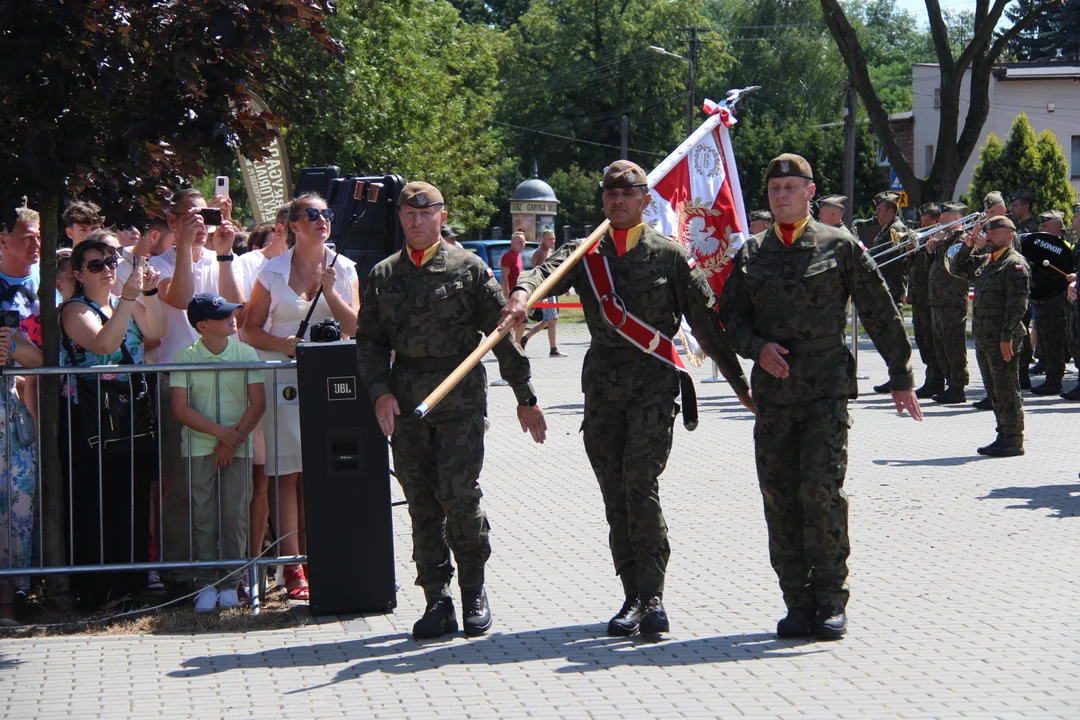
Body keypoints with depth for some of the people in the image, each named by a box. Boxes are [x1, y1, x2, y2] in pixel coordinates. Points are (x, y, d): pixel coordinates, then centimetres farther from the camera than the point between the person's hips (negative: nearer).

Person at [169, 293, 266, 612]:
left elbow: (258, 404, -1)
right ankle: (206, 583, 4)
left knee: (235, 515, 0)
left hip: (237, 448, 1)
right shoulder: (186, 359, -1)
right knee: (203, 517, -2)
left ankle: (229, 583, 8)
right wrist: (220, 431, -13)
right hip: (199, 448, -1)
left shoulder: (246, 354, 2)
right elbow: (181, 410, -6)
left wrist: (233, 439, -9)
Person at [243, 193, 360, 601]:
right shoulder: (273, 273, 3)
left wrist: (329, 289, -9)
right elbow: (251, 330, 4)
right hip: (285, 380, -2)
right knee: (288, 475, -5)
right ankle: (293, 571, -5)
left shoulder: (344, 270, 8)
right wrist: (285, 343, -13)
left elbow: (354, 328, 1)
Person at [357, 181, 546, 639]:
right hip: (405, 403, 3)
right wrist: (380, 391, -4)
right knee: (421, 502, 3)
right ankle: (437, 601, 10)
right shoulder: (383, 276, 12)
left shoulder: (468, 268, 3)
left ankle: (474, 590, 7)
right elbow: (369, 341, 13)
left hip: (461, 398, -3)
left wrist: (525, 397, 4)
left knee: (458, 493, -12)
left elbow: (503, 332, 4)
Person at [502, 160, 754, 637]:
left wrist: (739, 381, 10)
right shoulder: (585, 253, 9)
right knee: (615, 494, 5)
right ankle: (634, 597, 12)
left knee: (640, 483, -16)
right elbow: (549, 271, -14)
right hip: (602, 379, 4)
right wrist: (522, 292, -38)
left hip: (653, 381, -3)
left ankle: (653, 597, -12)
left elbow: (706, 319, 7)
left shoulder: (668, 255, 4)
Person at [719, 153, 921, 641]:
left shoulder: (839, 247, 3)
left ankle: (830, 600, -3)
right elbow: (730, 316, 14)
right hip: (772, 392, 4)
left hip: (826, 387, -3)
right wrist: (758, 347, -6)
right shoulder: (752, 254, 12)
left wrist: (901, 378, 7)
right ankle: (797, 603, 9)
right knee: (780, 499, 1)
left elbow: (881, 314, 7)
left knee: (821, 489, -14)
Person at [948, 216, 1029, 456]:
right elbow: (957, 269, 27)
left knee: (1006, 390, -4)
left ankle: (1014, 441, 1)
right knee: (994, 391, 13)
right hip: (983, 337, 9)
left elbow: (1017, 303, -17)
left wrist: (1007, 337, -22)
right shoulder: (985, 261, 16)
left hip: (1003, 339, -9)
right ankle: (1004, 436, 20)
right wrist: (968, 247, 10)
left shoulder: (1015, 263, -10)